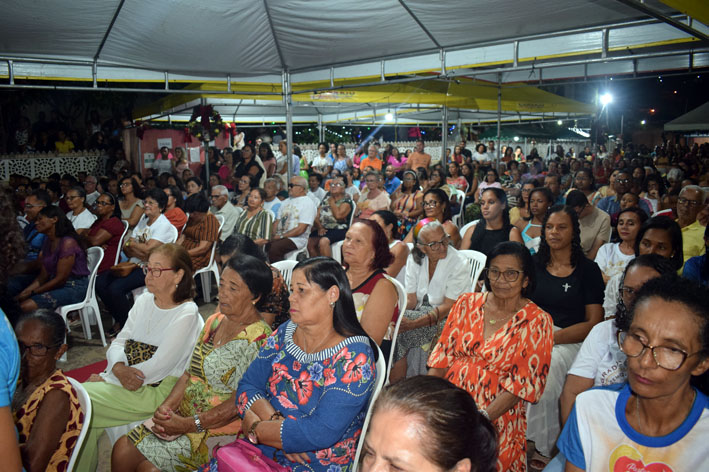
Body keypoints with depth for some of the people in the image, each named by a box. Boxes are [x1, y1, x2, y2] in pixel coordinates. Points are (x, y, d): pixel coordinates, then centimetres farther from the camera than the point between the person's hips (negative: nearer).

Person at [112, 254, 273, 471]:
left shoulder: (258, 339, -18)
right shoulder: (214, 321, 7)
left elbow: (239, 401, -20)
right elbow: (190, 373, 10)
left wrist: (189, 424, -19)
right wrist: (167, 405, -6)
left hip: (218, 428, -7)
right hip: (183, 415, 7)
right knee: (122, 448, -4)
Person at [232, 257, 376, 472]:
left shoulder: (354, 356, -16)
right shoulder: (285, 333, 4)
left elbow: (319, 433, -22)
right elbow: (246, 387, 1)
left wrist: (255, 427, -12)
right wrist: (274, 420, -16)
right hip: (261, 453, 5)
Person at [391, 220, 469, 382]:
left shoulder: (456, 263, -15)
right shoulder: (414, 259, 0)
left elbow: (448, 307, -18)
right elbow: (410, 299, 0)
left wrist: (414, 323, -28)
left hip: (446, 320, -5)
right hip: (421, 311, 5)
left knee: (400, 328, -27)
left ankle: (396, 382, -10)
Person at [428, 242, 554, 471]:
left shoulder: (538, 322, -2)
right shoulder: (467, 303, 8)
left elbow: (524, 382, -6)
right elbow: (443, 353, 7)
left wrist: (482, 418, -15)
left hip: (497, 417, -2)